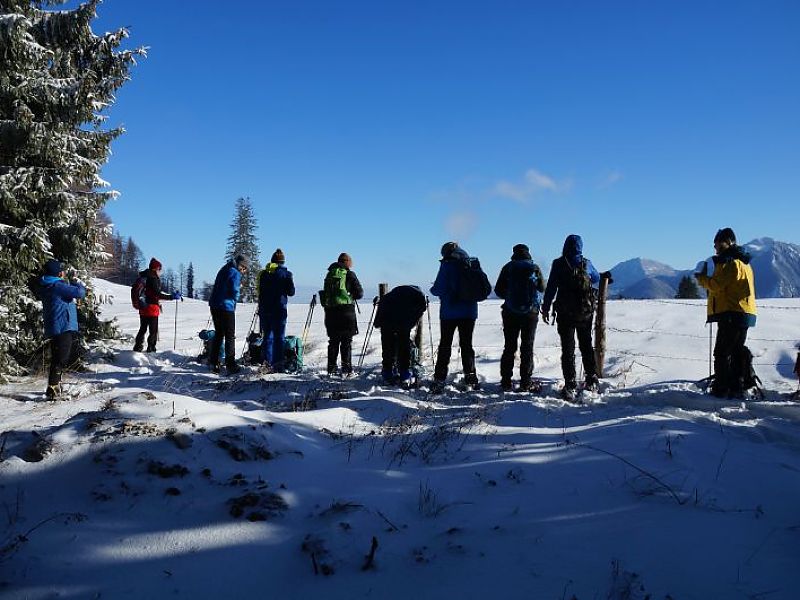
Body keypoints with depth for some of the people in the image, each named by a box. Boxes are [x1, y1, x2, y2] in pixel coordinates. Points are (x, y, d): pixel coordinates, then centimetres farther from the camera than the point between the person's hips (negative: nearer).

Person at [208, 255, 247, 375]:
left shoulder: (224, 269, 16)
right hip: (226, 307, -8)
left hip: (214, 305, 8)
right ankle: (230, 365, -3)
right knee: (230, 336, -2)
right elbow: (234, 291, -20)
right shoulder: (235, 273, -11)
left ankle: (213, 363, 18)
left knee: (218, 334, 17)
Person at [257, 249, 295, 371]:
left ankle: (266, 360, 6)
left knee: (267, 335, 12)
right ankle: (277, 363, -5)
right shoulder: (286, 274, -4)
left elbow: (260, 291, 9)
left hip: (264, 309, 3)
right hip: (279, 309, -3)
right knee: (279, 336, 1)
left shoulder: (263, 273, 4)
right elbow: (291, 292, -3)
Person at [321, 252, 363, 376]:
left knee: (333, 340, 12)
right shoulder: (349, 274, -3)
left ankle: (331, 368, 14)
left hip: (330, 311, 5)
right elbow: (359, 294, -3)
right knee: (346, 340, 1)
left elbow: (325, 293, 13)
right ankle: (346, 369, -1)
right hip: (346, 311, -5)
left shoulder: (329, 274, 11)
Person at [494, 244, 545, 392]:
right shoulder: (534, 268, -1)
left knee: (509, 347, 7)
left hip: (510, 313, 0)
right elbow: (542, 288, 8)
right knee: (527, 347, 6)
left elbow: (498, 290, 0)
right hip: (531, 312, 0)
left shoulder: (508, 268, -1)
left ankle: (506, 382, 5)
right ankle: (525, 383, 4)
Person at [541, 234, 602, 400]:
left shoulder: (558, 264, -9)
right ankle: (592, 382, 22)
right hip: (586, 312, 3)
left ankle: (570, 386, -3)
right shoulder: (587, 264, -1)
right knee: (586, 346, 17)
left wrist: (545, 308, 0)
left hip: (565, 313, -3)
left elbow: (551, 287, -8)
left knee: (568, 349, 1)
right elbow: (596, 279, 19)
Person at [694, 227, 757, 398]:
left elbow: (717, 285, -18)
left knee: (722, 354, -7)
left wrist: (701, 278, -1)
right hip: (744, 314, 10)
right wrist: (708, 279, 8)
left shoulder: (730, 262, -12)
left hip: (731, 315, -10)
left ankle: (720, 390, -8)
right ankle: (736, 389, 17)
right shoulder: (743, 262, 21)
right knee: (736, 353, 14)